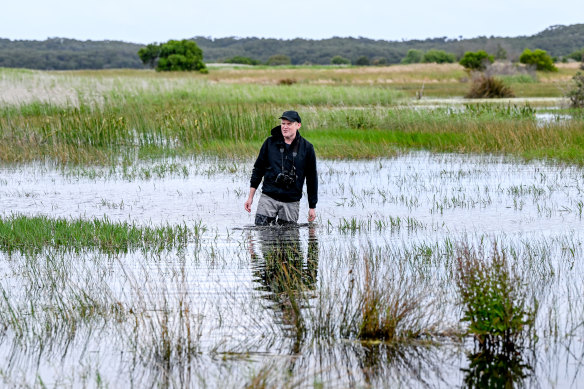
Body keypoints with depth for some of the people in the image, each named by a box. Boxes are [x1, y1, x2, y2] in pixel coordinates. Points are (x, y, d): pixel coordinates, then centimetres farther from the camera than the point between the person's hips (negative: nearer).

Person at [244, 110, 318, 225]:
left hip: (291, 203, 0)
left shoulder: (306, 148, 2)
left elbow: (312, 178, 7)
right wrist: (250, 197, 8)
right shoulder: (270, 142, 4)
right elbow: (258, 169, 11)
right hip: (268, 198, 0)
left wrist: (312, 207, 7)